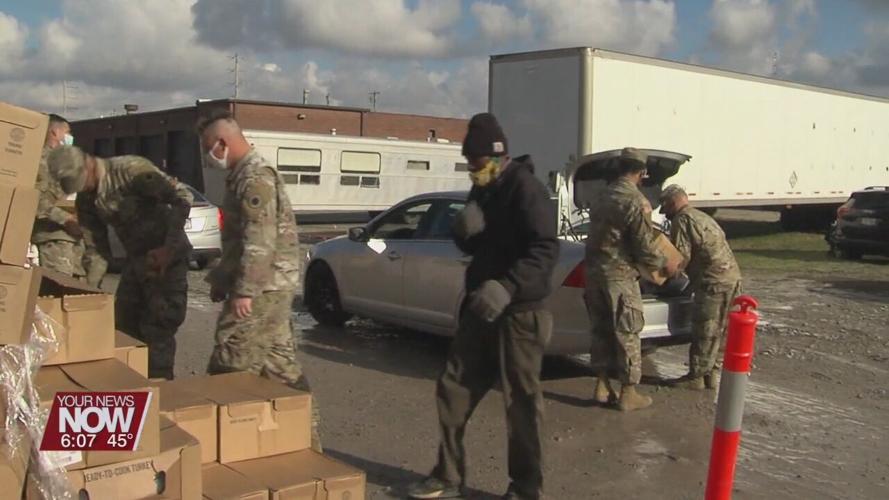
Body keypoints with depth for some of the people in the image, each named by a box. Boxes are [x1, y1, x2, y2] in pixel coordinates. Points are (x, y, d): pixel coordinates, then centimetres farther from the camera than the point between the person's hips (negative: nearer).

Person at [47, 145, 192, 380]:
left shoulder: (131, 170, -20)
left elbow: (182, 198, -22)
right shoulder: (86, 198, 3)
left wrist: (169, 248, -24)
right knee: (124, 327, 13)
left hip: (166, 257, -8)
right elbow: (97, 249, 9)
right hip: (135, 259, 8)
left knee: (158, 329, -8)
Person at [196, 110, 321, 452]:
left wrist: (243, 291, -23)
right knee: (281, 366, 12)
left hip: (263, 288, -10)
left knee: (231, 369, -5)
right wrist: (221, 279, 27)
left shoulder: (255, 177, -15)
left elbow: (259, 242, -23)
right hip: (269, 287, 10)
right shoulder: (244, 174, 18)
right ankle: (306, 437, 17)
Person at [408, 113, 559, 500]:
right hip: (481, 308, 9)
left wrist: (507, 287, -36)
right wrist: (464, 230, -4)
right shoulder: (483, 190, 14)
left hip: (518, 313, -8)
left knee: (520, 400, 0)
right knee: (453, 389, 11)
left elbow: (545, 250, -23)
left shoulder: (524, 188, -13)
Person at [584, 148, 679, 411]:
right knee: (627, 334, 3)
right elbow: (644, 247, -15)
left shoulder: (602, 197, 9)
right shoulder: (636, 202, -15)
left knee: (601, 329, 15)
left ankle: (602, 386, 21)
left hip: (594, 270, 7)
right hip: (620, 274, -7)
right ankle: (628, 393, 9)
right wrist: (665, 264, 3)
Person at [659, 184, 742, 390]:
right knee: (718, 331, 14)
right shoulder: (701, 216, 23)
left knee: (705, 332, -2)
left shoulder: (682, 220, -8)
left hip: (714, 282, -10)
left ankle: (696, 377, 4)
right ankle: (712, 374, 20)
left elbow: (682, 256, -14)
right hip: (731, 276, 10)